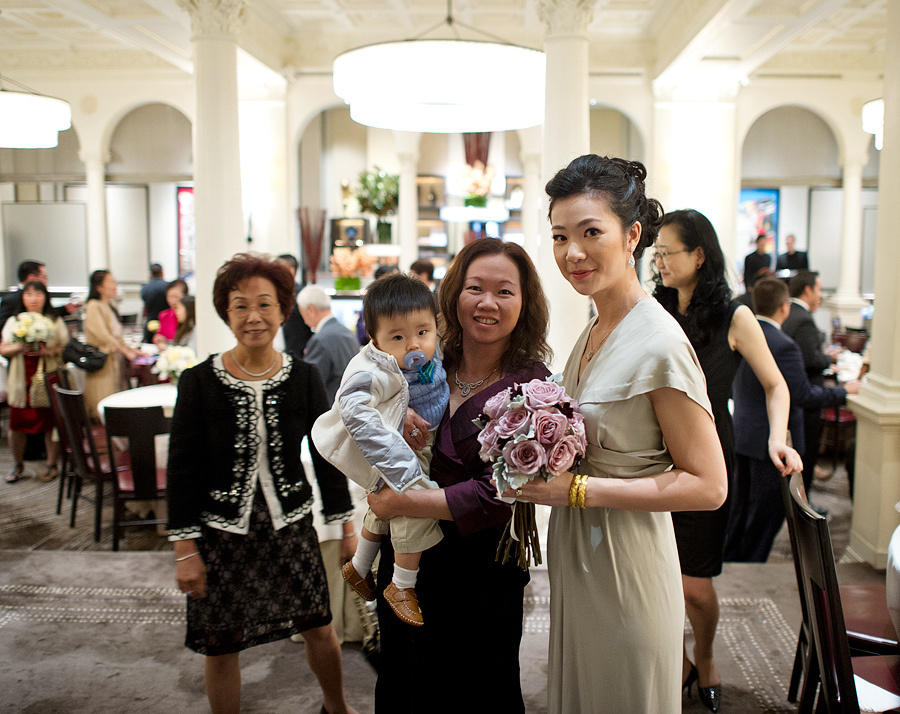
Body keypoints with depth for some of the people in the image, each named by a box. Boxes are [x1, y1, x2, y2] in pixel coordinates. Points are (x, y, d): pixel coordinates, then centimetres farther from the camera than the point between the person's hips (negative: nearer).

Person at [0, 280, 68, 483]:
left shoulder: (55, 322, 5)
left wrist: (51, 351, -17)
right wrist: (18, 348, -14)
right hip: (21, 380, 2)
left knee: (51, 423, 0)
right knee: (17, 424, 2)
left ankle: (51, 464, 14)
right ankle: (18, 465, 21)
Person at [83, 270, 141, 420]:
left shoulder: (109, 307, 16)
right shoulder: (93, 306, -10)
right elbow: (102, 335, -17)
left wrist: (131, 350, 9)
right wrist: (125, 351, -15)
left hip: (115, 361, 9)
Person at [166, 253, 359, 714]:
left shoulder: (303, 377, -3)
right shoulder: (198, 382, -9)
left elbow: (325, 452, 3)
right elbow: (181, 469, -5)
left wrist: (347, 525, 5)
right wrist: (185, 548, -7)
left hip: (291, 525, 2)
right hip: (222, 533, -1)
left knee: (320, 628, 13)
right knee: (222, 646, 9)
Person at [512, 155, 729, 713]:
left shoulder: (660, 344, -21)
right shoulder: (593, 334, 3)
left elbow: (708, 486, -20)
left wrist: (578, 489, -22)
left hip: (625, 567, -8)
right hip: (576, 561, 8)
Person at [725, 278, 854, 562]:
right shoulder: (783, 346, -24)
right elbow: (804, 395, -21)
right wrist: (845, 390, -6)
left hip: (742, 435, 8)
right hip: (773, 441, -8)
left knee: (742, 504, 21)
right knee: (766, 510, 8)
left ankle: (730, 560, 32)